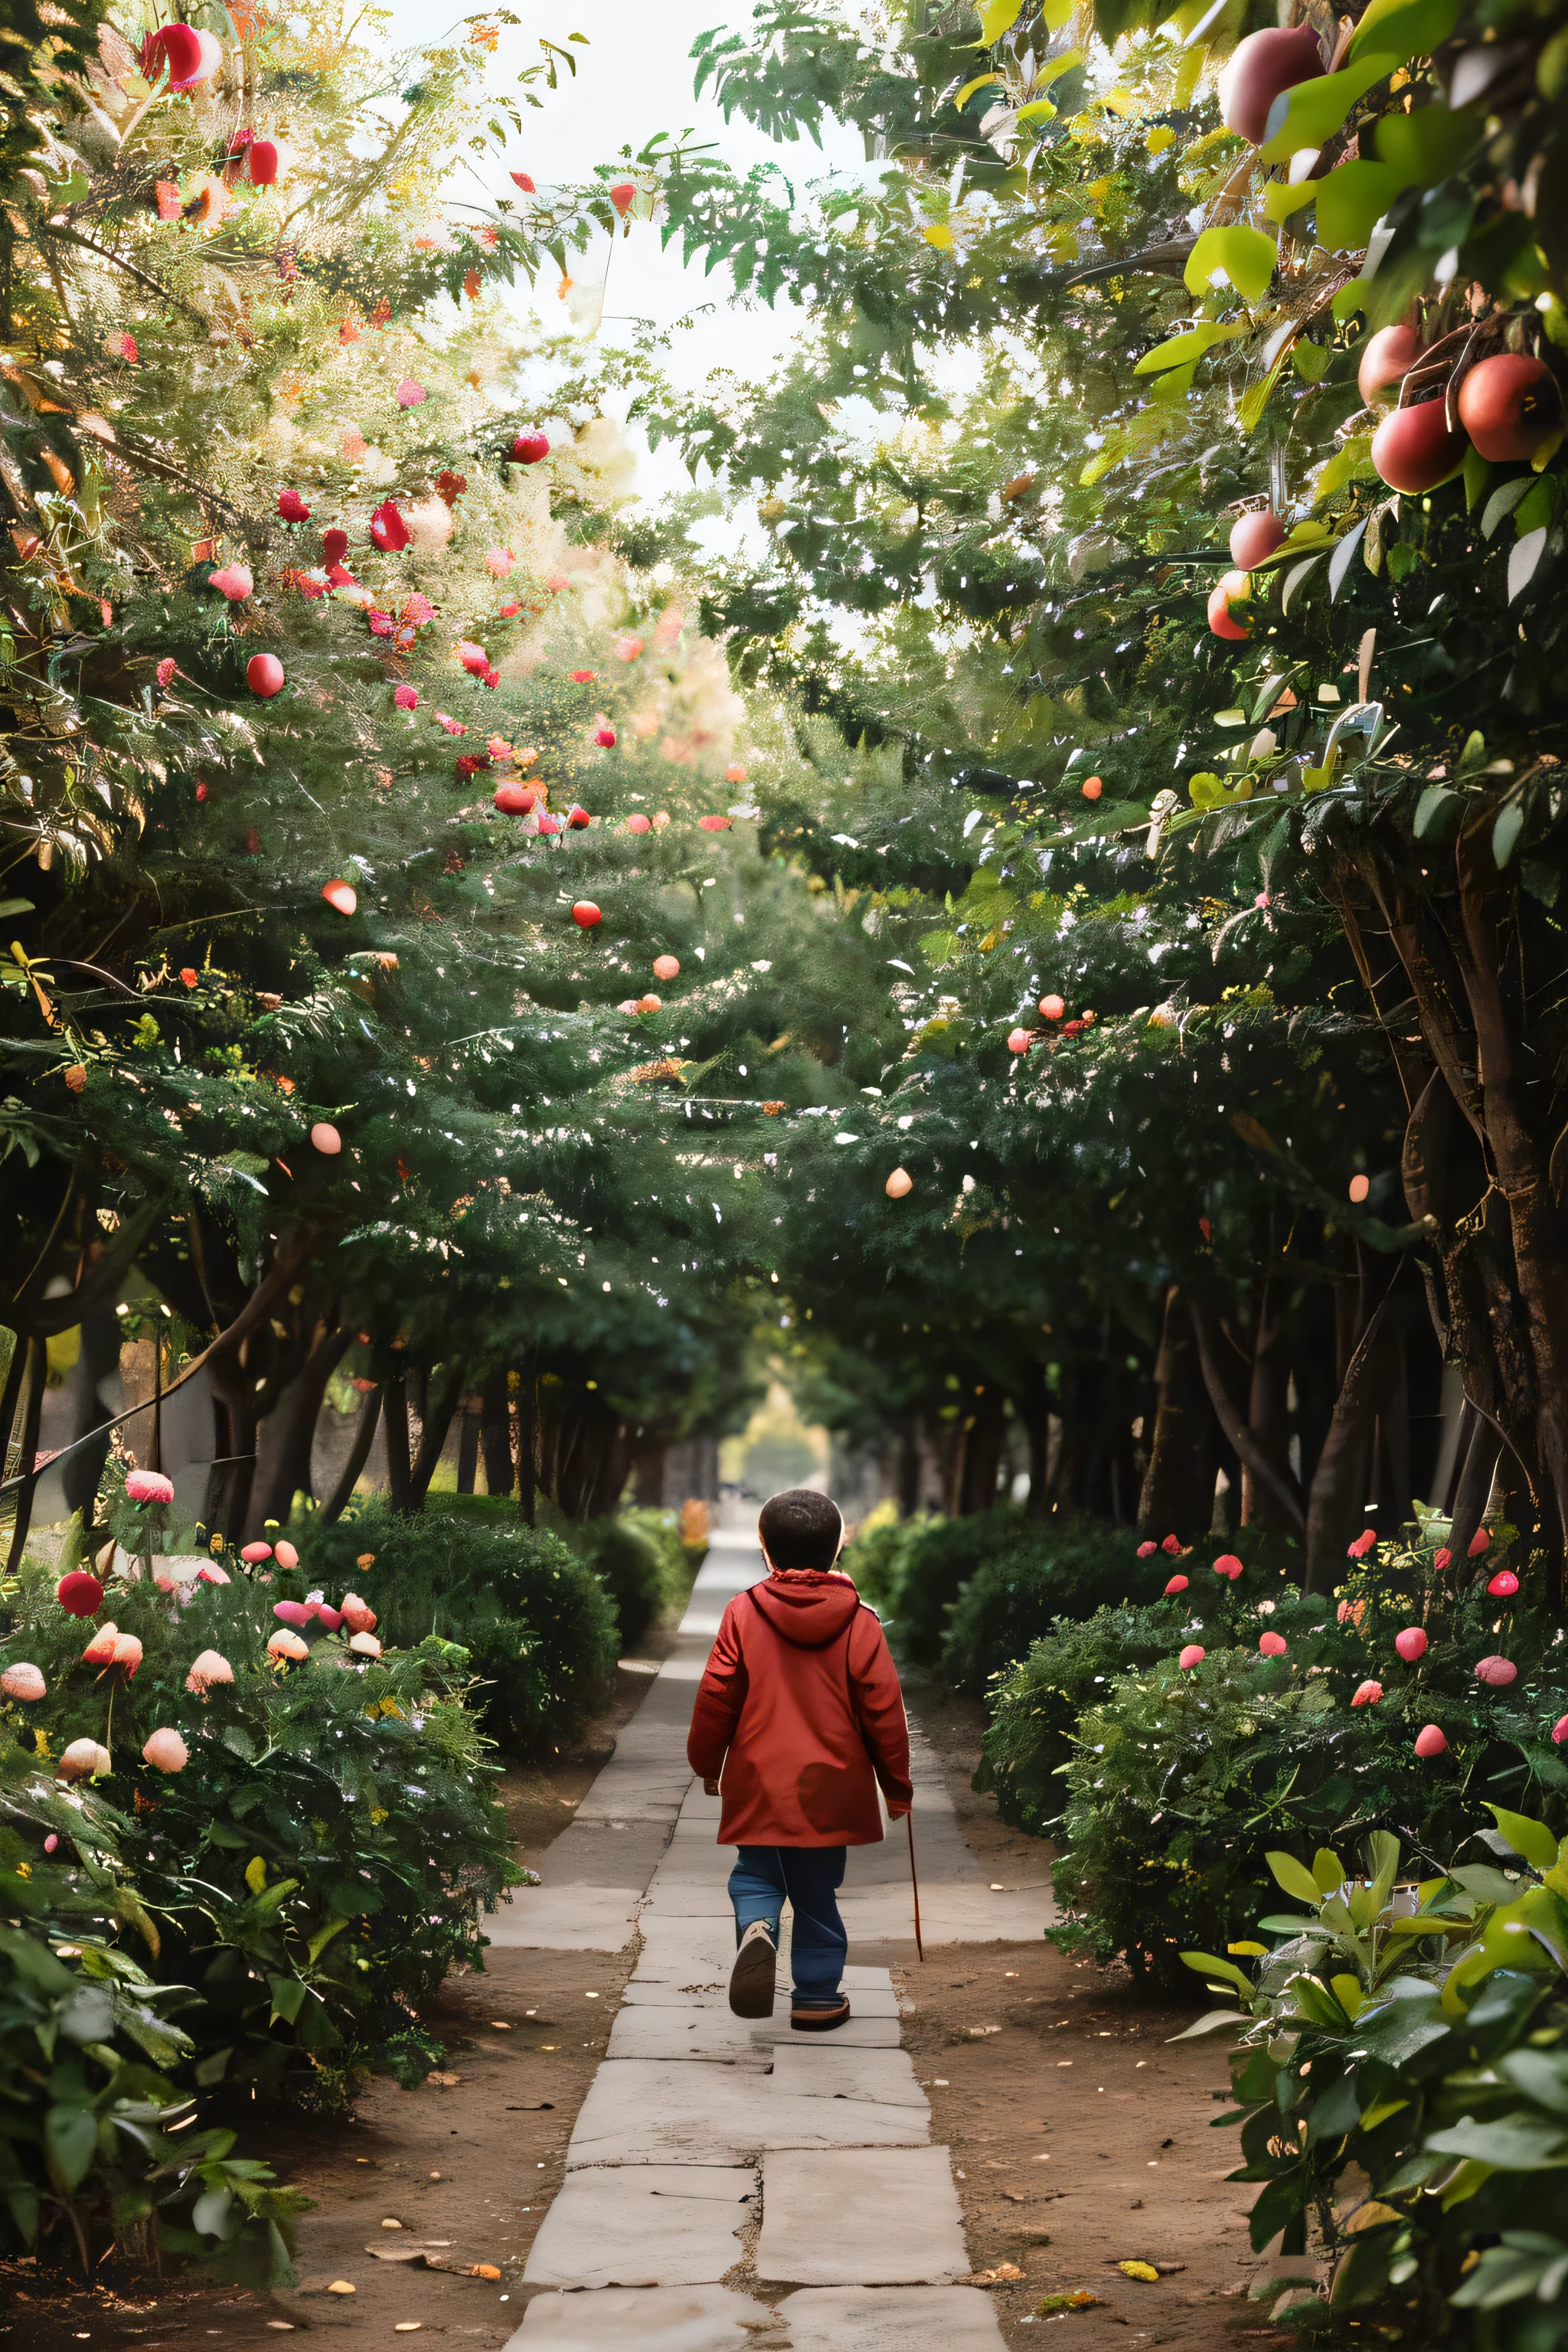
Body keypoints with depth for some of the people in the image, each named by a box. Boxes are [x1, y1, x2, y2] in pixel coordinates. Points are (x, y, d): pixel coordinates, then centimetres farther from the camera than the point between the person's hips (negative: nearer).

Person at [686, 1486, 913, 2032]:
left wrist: (707, 1765, 14)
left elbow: (715, 1700, -2)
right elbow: (884, 1712, -3)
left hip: (758, 1785, 0)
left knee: (755, 1874, 15)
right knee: (817, 1891, 14)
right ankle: (817, 1994, 17)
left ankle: (756, 1928, -15)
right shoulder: (859, 1623, -5)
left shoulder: (743, 1613, -6)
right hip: (829, 1789, 1)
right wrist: (898, 1787, 9)